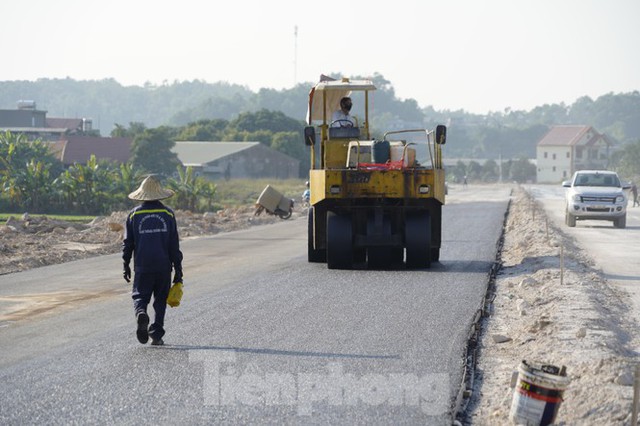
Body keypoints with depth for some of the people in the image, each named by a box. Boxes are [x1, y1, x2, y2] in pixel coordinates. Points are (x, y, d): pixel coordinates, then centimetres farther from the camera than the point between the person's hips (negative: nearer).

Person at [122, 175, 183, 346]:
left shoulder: (134, 214, 1)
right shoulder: (168, 214, 0)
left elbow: (127, 243, 4)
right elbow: (174, 245, 0)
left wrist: (126, 265, 13)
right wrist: (178, 269, 5)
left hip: (142, 266, 0)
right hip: (163, 266, 0)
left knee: (140, 295, 7)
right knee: (160, 300, 11)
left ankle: (141, 313, -25)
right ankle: (156, 334, 6)